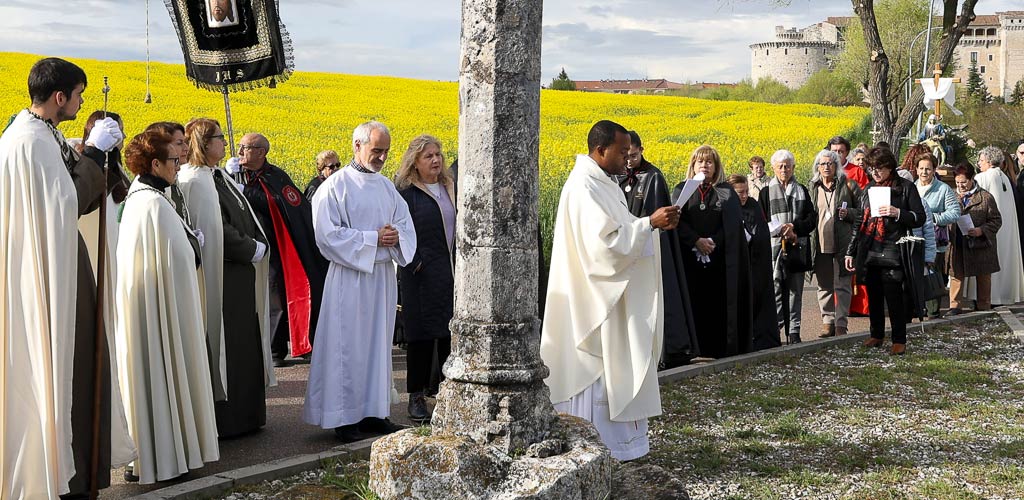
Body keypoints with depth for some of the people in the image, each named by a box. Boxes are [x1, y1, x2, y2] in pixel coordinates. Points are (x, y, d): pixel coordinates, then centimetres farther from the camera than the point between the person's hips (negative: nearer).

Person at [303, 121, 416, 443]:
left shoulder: (387, 187, 13)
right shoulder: (335, 186, -8)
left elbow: (406, 226, 15)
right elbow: (328, 235, -14)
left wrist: (396, 237, -9)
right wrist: (373, 239, -17)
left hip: (383, 275, 7)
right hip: (350, 278, -7)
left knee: (378, 343, 11)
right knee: (348, 346, -3)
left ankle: (373, 411, 19)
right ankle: (344, 418, 4)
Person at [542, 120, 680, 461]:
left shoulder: (603, 184, 14)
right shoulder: (583, 187, -18)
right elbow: (606, 241, -25)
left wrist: (655, 223, 5)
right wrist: (650, 223, -23)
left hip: (613, 298, 11)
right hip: (595, 299, -11)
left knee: (614, 369, 14)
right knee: (595, 371, -3)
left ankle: (618, 439, 23)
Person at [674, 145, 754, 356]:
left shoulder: (726, 192, 11)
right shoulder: (682, 190, 10)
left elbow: (733, 223, -1)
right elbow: (677, 220, -3)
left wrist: (713, 242, -14)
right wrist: (697, 241, -16)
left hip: (719, 260, 0)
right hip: (690, 259, 0)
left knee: (718, 304, -1)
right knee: (694, 304, -3)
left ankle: (718, 350, 3)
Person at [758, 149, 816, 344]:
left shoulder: (801, 190, 14)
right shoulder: (766, 192, 7)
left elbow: (812, 218, 6)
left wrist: (794, 226, -12)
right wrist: (782, 233, -14)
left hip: (797, 246, 2)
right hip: (774, 246, -2)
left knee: (795, 288, 2)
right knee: (775, 288, -7)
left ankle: (794, 331, 5)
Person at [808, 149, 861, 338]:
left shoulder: (848, 185, 2)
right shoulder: (812, 188, 11)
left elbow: (862, 210, 6)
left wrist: (848, 213, -14)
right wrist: (810, 242, 6)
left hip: (843, 244, -3)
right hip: (820, 244, 4)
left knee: (843, 284, -3)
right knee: (824, 285, 8)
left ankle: (841, 324, 0)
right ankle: (827, 322, 16)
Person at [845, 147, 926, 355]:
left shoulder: (905, 188, 0)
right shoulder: (868, 189, 15)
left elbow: (920, 218, -2)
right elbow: (859, 222, 19)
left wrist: (897, 213, -19)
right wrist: (851, 251, 17)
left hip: (892, 254, -5)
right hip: (869, 253, 5)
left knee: (894, 297, -4)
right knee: (874, 296, 10)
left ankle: (899, 340, 4)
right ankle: (877, 335, 23)